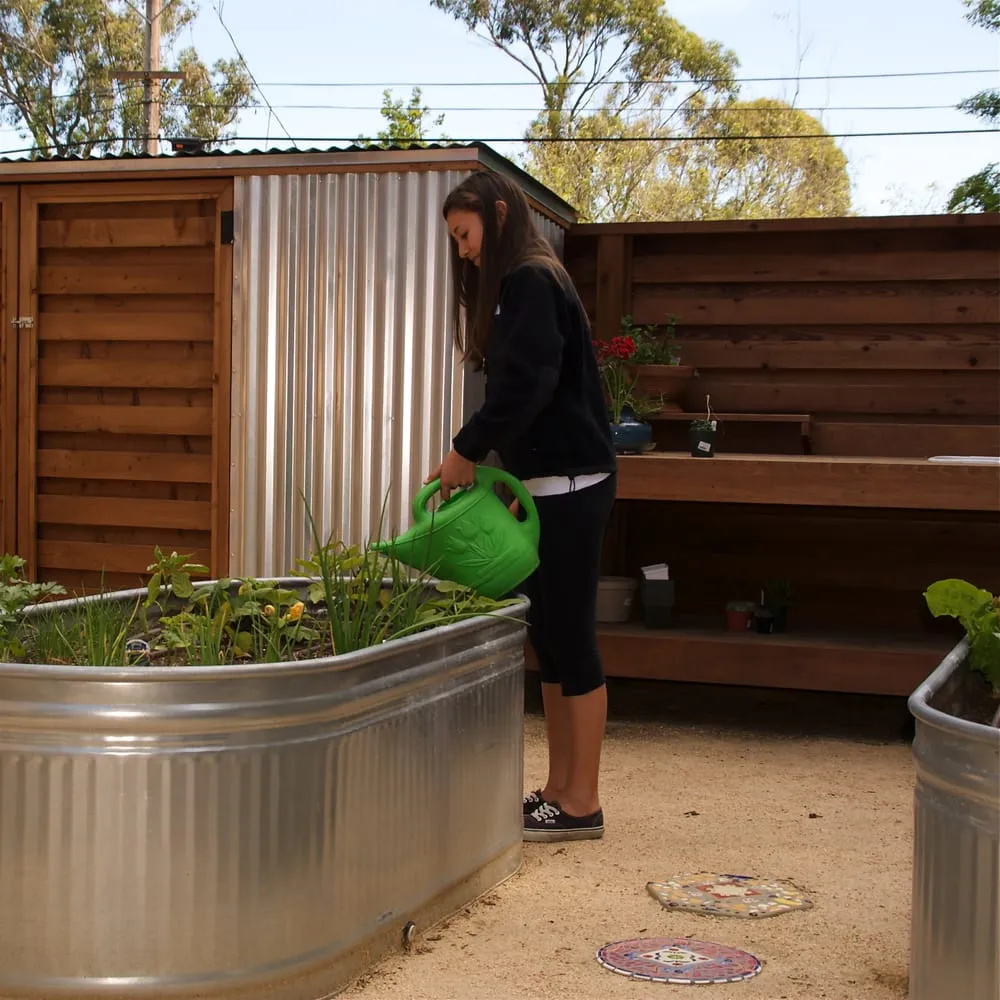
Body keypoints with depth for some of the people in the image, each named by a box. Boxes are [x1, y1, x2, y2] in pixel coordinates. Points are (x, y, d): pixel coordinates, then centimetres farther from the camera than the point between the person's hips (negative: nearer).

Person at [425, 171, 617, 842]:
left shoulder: (531, 282, -11)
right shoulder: (522, 284, 19)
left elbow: (526, 384, -21)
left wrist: (468, 449, -13)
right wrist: (482, 455, 8)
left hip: (569, 484, -10)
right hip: (548, 483, 10)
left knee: (570, 639, -5)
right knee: (550, 636, 11)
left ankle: (582, 804, 3)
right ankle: (560, 789, 19)